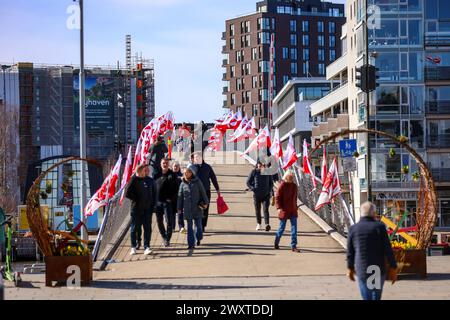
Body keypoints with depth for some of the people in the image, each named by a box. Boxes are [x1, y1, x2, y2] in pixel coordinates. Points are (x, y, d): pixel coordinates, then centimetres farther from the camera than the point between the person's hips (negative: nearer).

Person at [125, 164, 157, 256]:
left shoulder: (151, 181, 6)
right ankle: (133, 247, 17)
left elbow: (154, 195, 10)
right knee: (134, 228, 6)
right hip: (136, 209, -2)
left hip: (147, 209, 3)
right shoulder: (134, 180, -5)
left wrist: (152, 206, 2)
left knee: (148, 228, -1)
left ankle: (147, 247, 3)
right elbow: (128, 194, -9)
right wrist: (137, 200, -8)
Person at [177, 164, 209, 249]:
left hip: (197, 208, -1)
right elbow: (180, 196, 7)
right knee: (190, 226, 3)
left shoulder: (197, 182, -4)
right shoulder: (183, 183, 2)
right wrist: (179, 208, 7)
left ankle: (198, 238, 34)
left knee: (198, 224, 7)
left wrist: (205, 202, 7)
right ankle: (191, 244, 6)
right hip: (187, 208, 1)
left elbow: (203, 193, 5)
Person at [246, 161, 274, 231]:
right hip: (257, 194, 1)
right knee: (257, 210, 11)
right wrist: (252, 188, -10)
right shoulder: (254, 172, -2)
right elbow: (248, 182, 5)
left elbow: (271, 182, 14)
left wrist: (270, 190, 0)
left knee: (266, 209, -14)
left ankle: (267, 224, -24)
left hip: (266, 194, -1)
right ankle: (258, 224, 28)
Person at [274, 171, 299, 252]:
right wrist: (279, 208, -21)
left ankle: (293, 246, 1)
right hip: (284, 210, -5)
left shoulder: (294, 186, 7)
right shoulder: (282, 185, -10)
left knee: (294, 228, -1)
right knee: (282, 228, 7)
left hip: (293, 211, 5)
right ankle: (276, 243, 30)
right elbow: (277, 197, -11)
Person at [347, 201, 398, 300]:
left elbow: (350, 252, 4)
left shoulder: (353, 229, -4)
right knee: (376, 296, 22)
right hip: (379, 270, 0)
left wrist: (350, 268, 18)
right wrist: (393, 269, -3)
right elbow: (388, 250, -11)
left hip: (362, 271, 0)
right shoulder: (379, 227, -10)